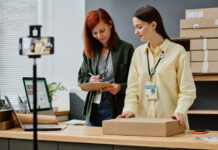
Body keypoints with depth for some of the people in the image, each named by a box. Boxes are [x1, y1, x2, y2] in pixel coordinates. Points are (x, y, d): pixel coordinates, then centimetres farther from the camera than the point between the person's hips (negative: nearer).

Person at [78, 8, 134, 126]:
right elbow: (81, 78, 16)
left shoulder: (126, 49, -1)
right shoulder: (90, 51, 12)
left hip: (115, 108, -4)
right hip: (93, 108, 4)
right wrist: (89, 81, -5)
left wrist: (121, 87, -21)